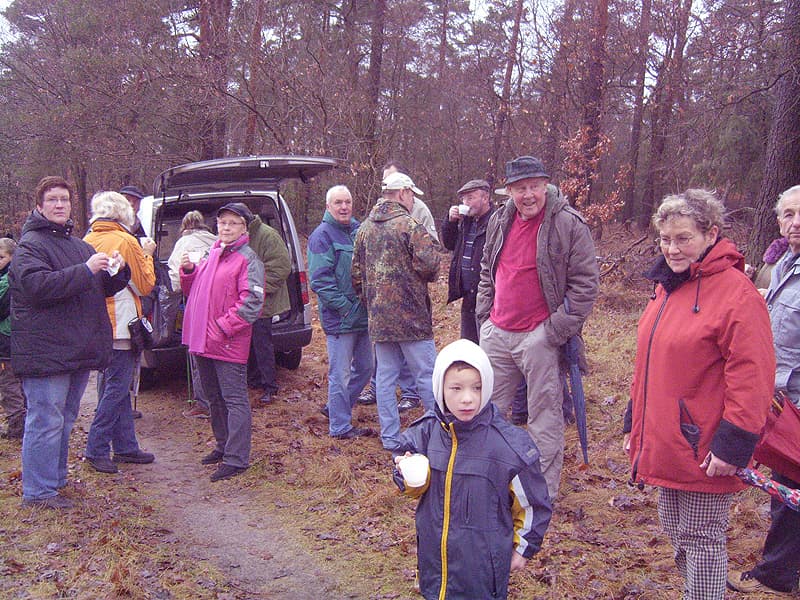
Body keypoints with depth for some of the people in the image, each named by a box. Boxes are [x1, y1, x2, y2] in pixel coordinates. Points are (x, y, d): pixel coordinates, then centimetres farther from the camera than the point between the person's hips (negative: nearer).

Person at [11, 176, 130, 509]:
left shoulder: (79, 245, 18)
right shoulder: (30, 244, -7)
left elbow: (104, 287, 24)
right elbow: (37, 285, -23)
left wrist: (118, 271, 2)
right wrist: (86, 270, -26)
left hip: (78, 351, 9)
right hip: (46, 352, -8)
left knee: (65, 419, 17)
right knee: (46, 421, -6)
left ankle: (55, 479, 29)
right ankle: (37, 491, 3)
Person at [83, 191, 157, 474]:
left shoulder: (89, 242, 8)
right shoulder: (126, 241, -12)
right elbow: (146, 284, -7)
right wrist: (146, 255, 6)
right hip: (121, 324, -8)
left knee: (117, 386, 13)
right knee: (117, 388, -2)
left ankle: (126, 446, 20)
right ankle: (97, 449, -1)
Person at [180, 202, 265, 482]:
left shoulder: (248, 259, -9)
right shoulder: (211, 254, 16)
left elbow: (252, 302, -17)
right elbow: (193, 291, 23)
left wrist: (223, 328, -20)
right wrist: (188, 270, 3)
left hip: (229, 344, -8)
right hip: (203, 341, 9)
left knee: (235, 399, -4)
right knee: (214, 398, 18)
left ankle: (237, 459, -1)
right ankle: (224, 446, 33)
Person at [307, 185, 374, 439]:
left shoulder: (358, 230, 11)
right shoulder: (322, 235, -10)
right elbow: (320, 280, -16)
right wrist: (344, 306, -19)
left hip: (363, 314, 8)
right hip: (339, 317, -8)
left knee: (365, 368, 17)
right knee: (340, 375, 0)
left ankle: (337, 408, 33)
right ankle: (340, 426, 13)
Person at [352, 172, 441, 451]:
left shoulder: (364, 228, 11)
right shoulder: (409, 224, -12)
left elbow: (356, 273, 14)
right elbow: (429, 265, -19)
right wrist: (431, 245, 3)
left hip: (378, 317, 6)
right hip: (410, 315, -6)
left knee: (385, 376, 11)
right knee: (427, 374, 3)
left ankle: (389, 437, 17)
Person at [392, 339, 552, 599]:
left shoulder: (510, 444, -18)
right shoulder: (426, 431, -10)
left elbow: (532, 503, -4)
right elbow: (415, 488, 5)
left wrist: (523, 548, 6)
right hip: (433, 556, 3)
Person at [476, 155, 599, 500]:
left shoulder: (568, 224, -10)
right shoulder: (500, 221, 8)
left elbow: (585, 283, -10)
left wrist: (558, 328, -14)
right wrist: (485, 312, 12)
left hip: (539, 338, -6)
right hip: (496, 333, 6)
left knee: (544, 417, 4)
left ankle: (544, 493, 17)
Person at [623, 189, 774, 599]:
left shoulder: (736, 292, -16)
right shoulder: (667, 285, 9)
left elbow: (751, 377, -19)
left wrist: (734, 442, -20)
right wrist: (636, 423, 19)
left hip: (704, 449, -8)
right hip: (665, 441, 9)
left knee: (701, 538, 5)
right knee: (675, 531, 20)